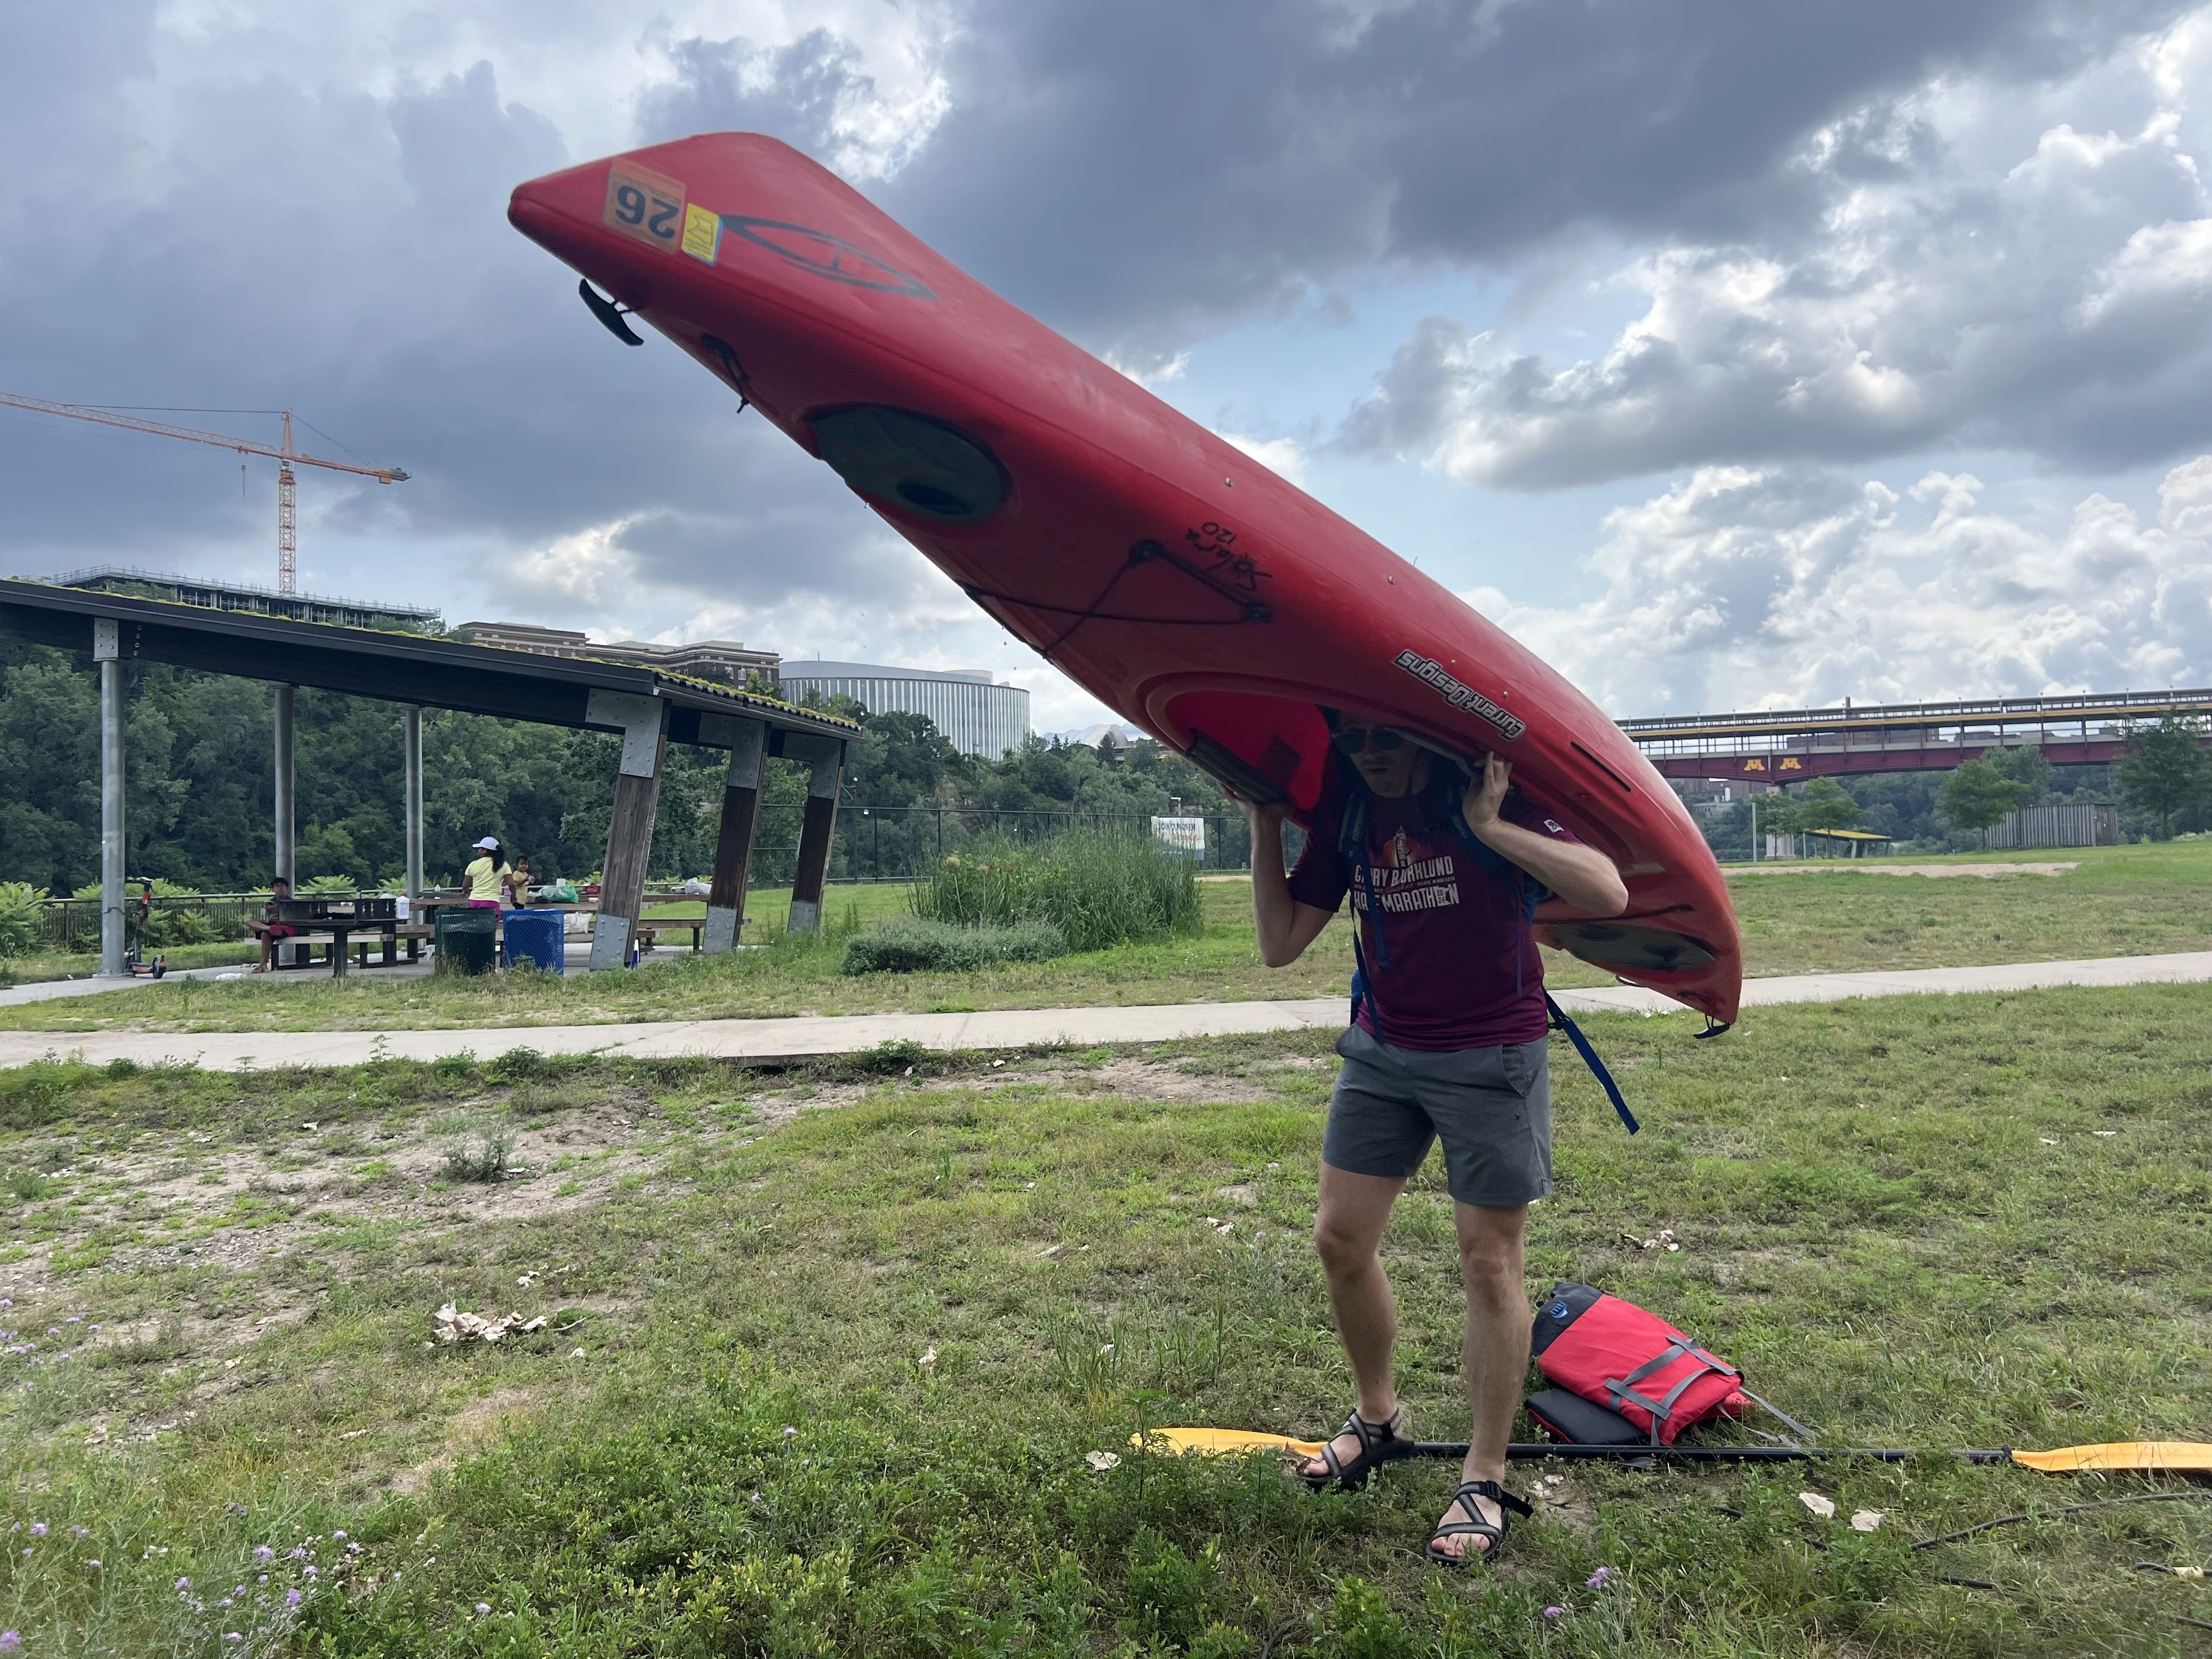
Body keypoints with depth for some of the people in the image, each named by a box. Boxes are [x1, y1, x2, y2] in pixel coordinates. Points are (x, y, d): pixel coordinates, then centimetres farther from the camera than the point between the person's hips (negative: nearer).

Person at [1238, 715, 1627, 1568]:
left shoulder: (1495, 792, -13)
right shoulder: (1347, 811, 2)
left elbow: (1608, 894, -26)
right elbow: (1281, 944, 1)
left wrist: (1490, 826, -29)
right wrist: (1264, 825, -4)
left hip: (1491, 1060, -5)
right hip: (1381, 1050, 5)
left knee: (1489, 1263, 3)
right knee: (1340, 1238, 8)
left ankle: (1485, 1480, 18)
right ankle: (1378, 1418, 32)